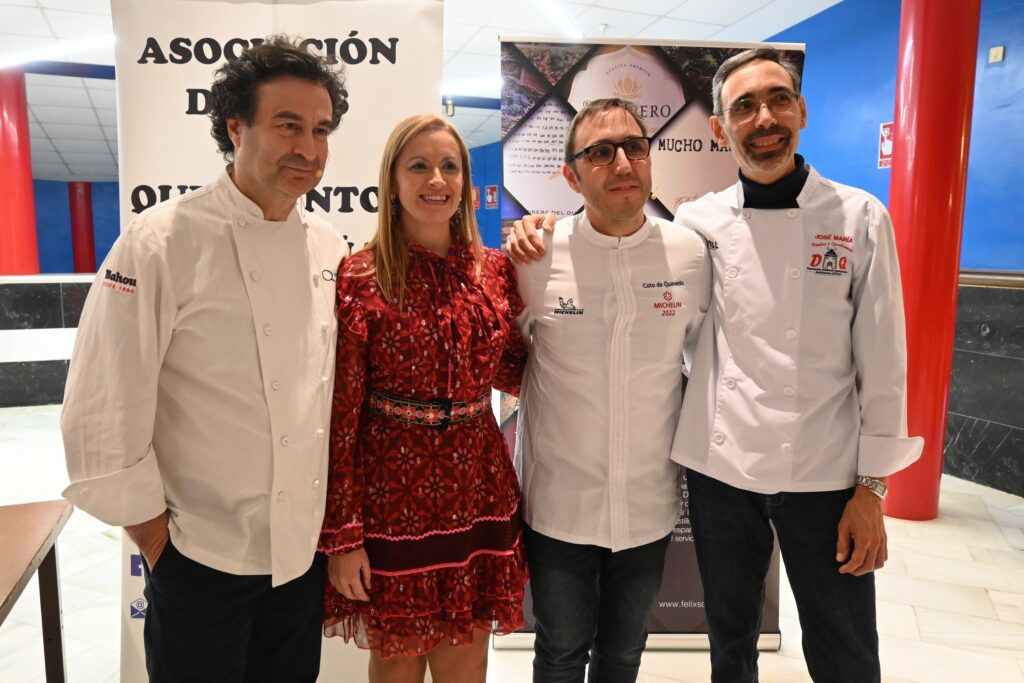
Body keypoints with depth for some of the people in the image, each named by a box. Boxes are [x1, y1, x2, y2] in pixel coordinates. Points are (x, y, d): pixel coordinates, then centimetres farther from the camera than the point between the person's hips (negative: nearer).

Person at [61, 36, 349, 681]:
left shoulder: (330, 246, 1)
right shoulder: (161, 243, -17)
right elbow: (104, 417, -15)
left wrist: (339, 525, 8)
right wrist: (156, 541, -9)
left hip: (307, 548, 5)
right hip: (202, 554, -5)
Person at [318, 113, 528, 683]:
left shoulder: (496, 270, 2)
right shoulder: (359, 278, -10)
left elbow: (515, 375, 9)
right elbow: (339, 415, -9)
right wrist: (340, 536, -9)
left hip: (478, 494, 4)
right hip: (392, 500, -3)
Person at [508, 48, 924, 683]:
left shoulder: (859, 217, -3)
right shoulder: (697, 223, -1)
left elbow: (883, 360, -2)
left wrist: (872, 486, -4)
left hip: (825, 475, 0)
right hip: (721, 469, 1)